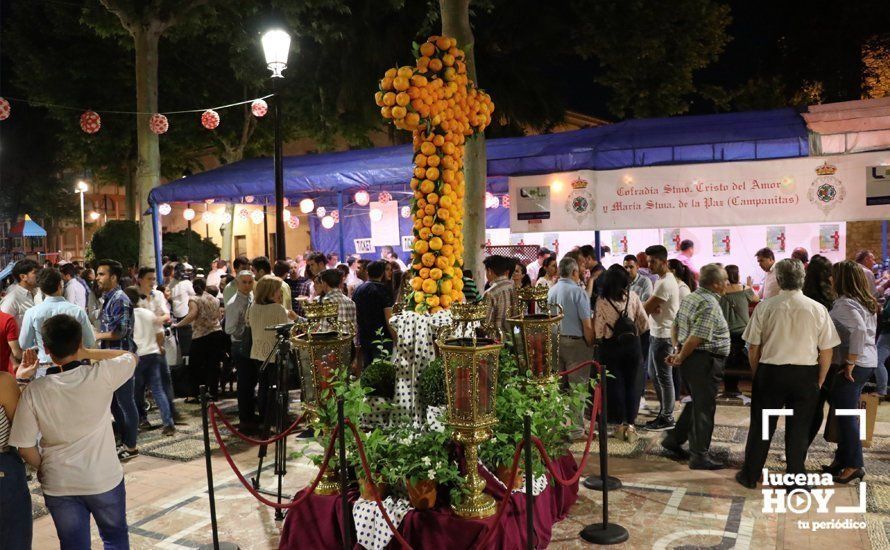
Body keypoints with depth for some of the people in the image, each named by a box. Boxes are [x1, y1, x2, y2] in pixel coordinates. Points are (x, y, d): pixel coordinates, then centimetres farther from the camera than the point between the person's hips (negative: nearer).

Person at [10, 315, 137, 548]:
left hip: (58, 485, 1)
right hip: (104, 480, -1)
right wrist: (87, 353, -5)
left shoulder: (33, 391, -15)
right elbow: (130, 357, 2)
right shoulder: (101, 375, -19)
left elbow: (25, 447, -9)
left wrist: (43, 468, 10)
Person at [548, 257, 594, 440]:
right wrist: (591, 343, -4)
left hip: (555, 341, 6)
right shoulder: (578, 291, -13)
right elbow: (587, 324, -15)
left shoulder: (551, 291, 5)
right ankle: (576, 429, 4)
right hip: (576, 342, -6)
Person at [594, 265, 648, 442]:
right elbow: (644, 323, -2)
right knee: (632, 384, 9)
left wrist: (599, 339, 8)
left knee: (615, 385, 9)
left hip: (611, 346, -1)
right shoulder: (632, 296, -6)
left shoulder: (602, 300, -10)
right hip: (632, 344, 1)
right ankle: (630, 425, 11)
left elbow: (598, 330, -11)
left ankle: (621, 425, 15)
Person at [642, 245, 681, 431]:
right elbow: (652, 307, 9)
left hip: (663, 335, -10)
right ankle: (664, 412, 27)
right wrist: (652, 308, -12)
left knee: (663, 377, -1)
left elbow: (645, 309, -18)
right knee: (654, 374, 17)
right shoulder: (666, 279, 13)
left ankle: (667, 418, 9)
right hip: (657, 333, 10)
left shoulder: (665, 283, -21)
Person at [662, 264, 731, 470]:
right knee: (704, 408, 1)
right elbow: (696, 338, -24)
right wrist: (680, 358, -11)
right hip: (705, 361, -9)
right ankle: (699, 457, 10)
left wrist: (677, 350, 13)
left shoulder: (690, 298, 10)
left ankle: (674, 439, 29)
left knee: (695, 402, 23)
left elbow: (676, 326, 14)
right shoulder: (710, 304, -19)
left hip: (691, 359, 9)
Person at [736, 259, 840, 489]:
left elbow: (753, 348, -2)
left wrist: (757, 374, 12)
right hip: (806, 376, 0)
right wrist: (819, 381, 10)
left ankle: (750, 475, 22)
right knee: (799, 429, 12)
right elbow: (827, 351, -1)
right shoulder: (818, 309, -5)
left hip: (770, 372, 0)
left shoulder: (764, 307, -7)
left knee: (761, 426, 11)